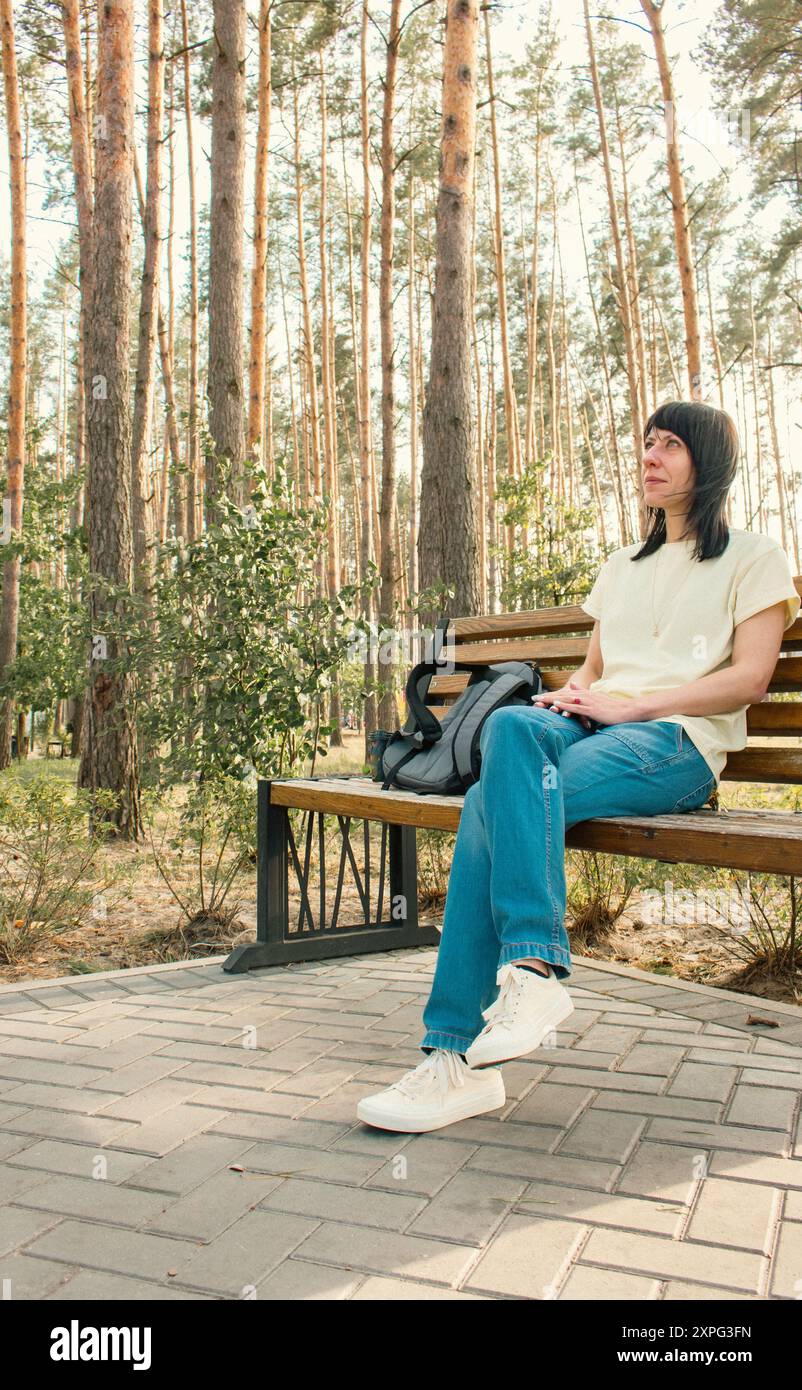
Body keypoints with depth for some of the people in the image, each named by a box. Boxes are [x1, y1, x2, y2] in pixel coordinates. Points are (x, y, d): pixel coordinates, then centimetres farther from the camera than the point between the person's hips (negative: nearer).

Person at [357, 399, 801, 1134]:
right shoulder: (621, 566, 30)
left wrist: (630, 704, -12)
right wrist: (572, 694, 0)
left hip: (679, 743, -5)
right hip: (592, 730, 5)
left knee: (494, 799, -30)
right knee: (511, 726, -32)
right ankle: (534, 964, -36)